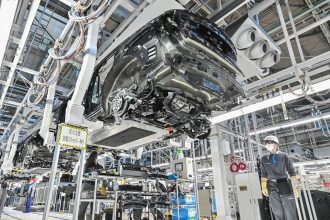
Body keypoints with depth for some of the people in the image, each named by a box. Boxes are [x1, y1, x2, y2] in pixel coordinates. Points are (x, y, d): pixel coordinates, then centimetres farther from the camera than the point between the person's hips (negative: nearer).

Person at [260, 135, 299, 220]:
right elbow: (264, 174, 7)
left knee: (289, 210, 1)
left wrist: (295, 185, -6)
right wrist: (263, 187, 2)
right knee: (277, 211, 7)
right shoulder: (264, 158, 5)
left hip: (284, 184, -2)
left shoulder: (284, 156, -2)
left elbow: (291, 171, -1)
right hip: (272, 186, 2)